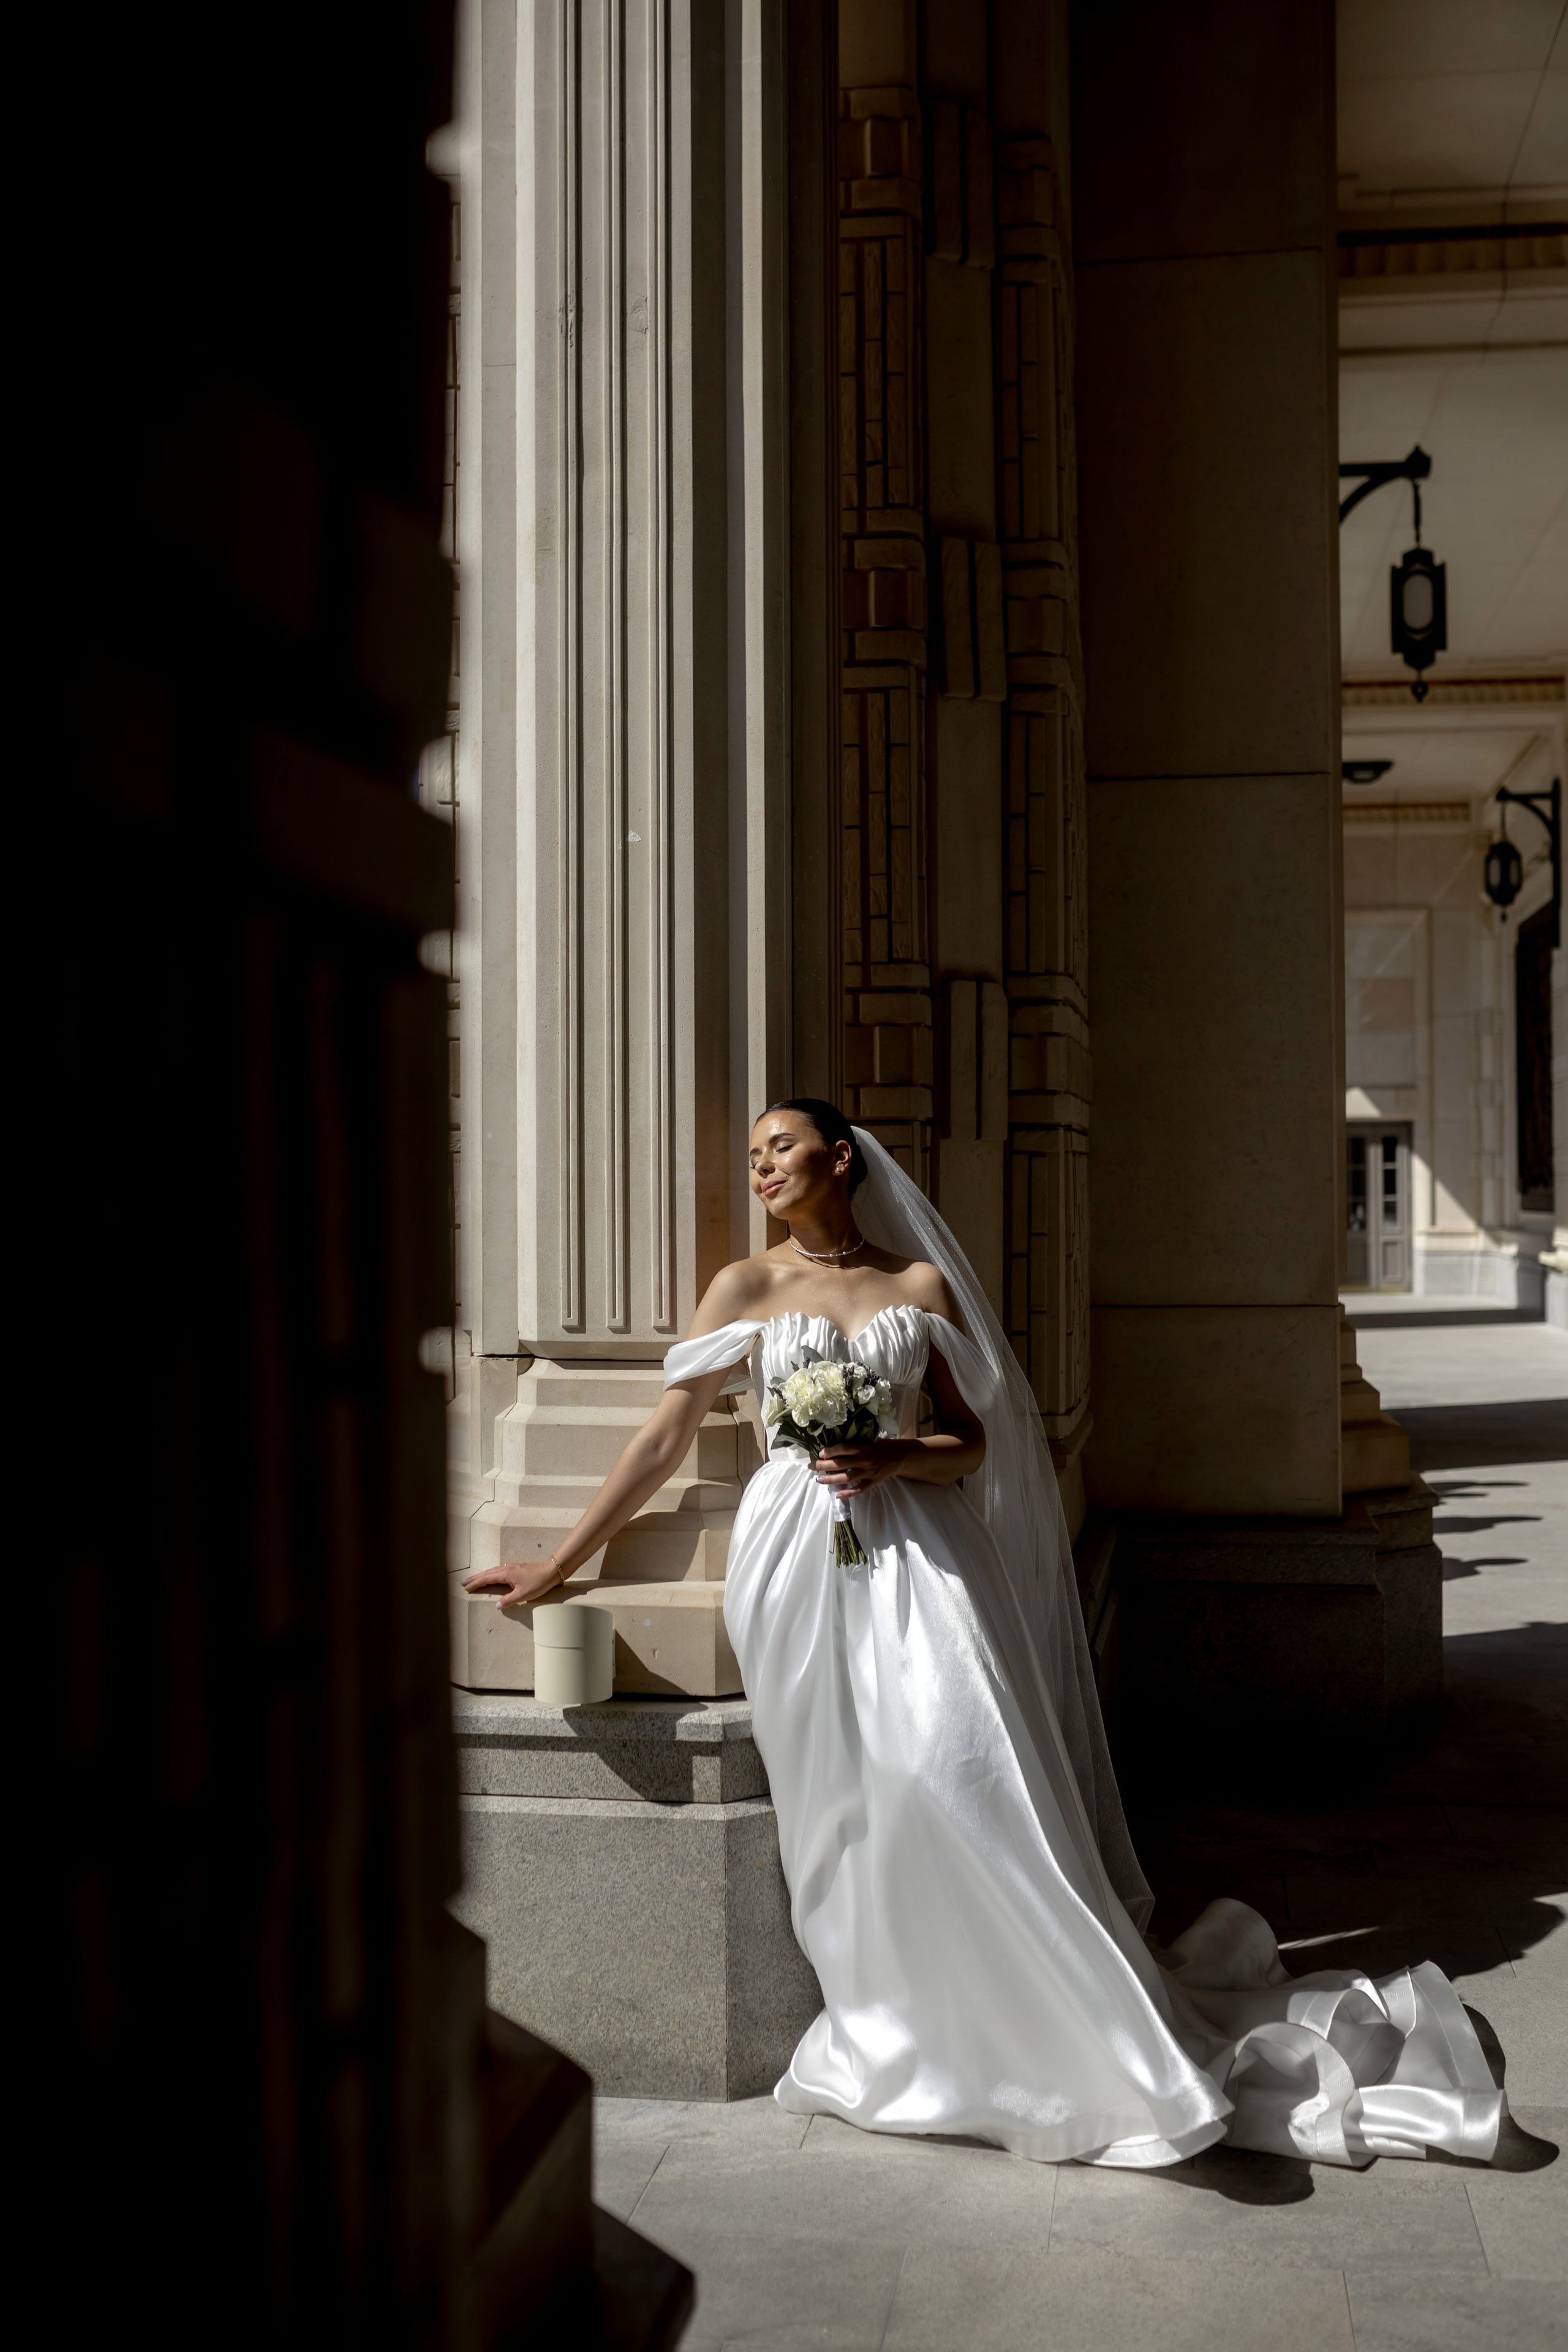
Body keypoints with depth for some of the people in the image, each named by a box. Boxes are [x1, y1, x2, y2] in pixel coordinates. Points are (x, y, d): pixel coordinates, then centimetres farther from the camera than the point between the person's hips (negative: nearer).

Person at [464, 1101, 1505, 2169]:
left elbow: (971, 1439, 13)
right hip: (798, 1558, 1)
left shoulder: (921, 1284, 11)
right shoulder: (746, 1288, 10)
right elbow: (666, 1438, 10)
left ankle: (1099, 2034, -7)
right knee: (847, 1798, -8)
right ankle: (900, 2024, 4)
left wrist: (895, 1458, -10)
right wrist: (557, 1565, 9)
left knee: (958, 1766, -15)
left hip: (911, 1552, -1)